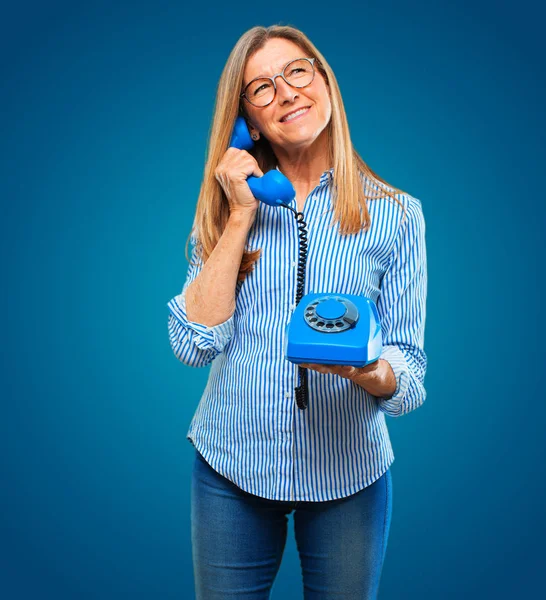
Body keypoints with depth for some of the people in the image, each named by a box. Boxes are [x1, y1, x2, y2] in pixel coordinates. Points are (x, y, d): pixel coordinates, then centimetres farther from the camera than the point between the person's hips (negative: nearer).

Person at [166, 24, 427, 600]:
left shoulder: (396, 214, -4)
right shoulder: (230, 209, 2)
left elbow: (408, 369, -6)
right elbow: (193, 343, -11)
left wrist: (370, 372, -29)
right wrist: (242, 215, -13)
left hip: (347, 472, -1)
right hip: (230, 467, 1)